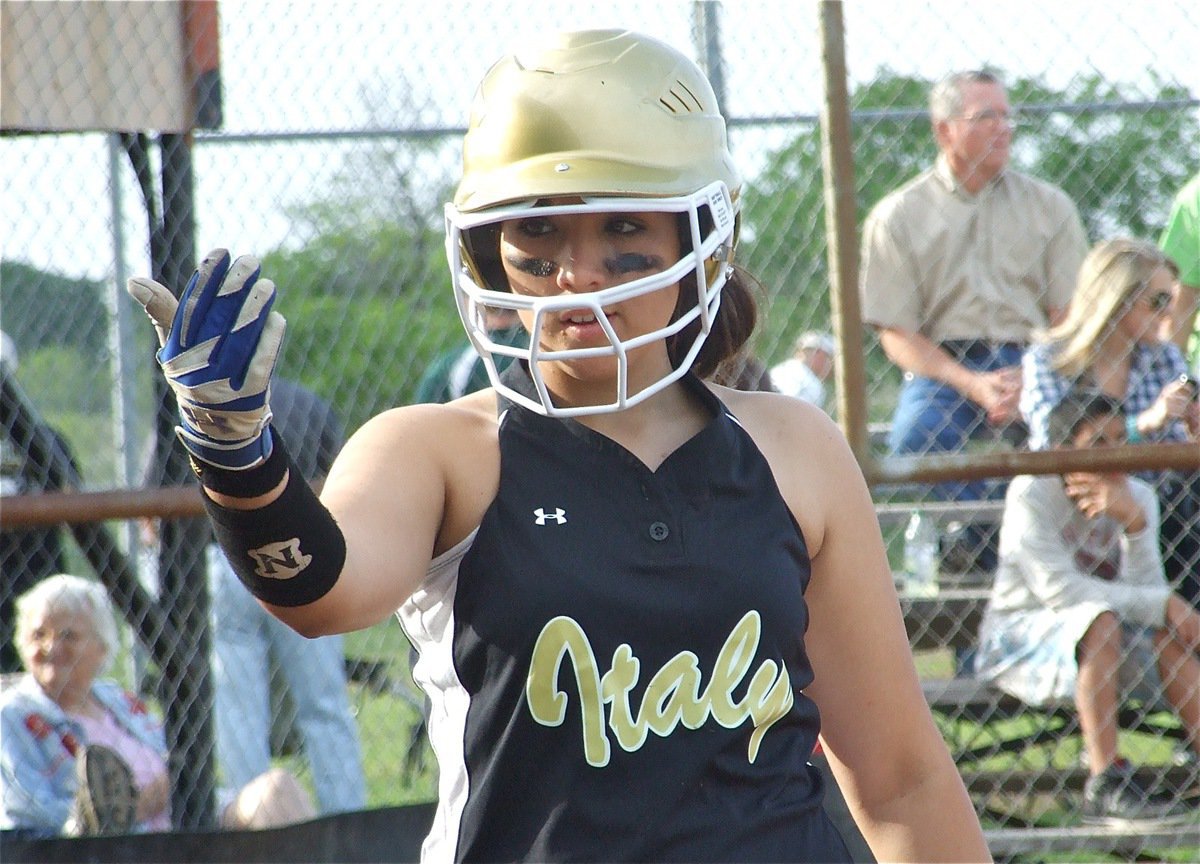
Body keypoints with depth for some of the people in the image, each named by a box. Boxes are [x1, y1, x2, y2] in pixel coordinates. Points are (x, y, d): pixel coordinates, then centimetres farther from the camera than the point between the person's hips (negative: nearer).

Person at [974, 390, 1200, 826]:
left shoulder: (1137, 496, -2)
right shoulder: (1032, 493, -17)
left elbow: (1148, 593, -13)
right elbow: (1058, 589, -26)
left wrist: (1135, 524, -29)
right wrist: (1163, 605, -26)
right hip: (1019, 638, -5)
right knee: (1100, 620, -34)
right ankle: (1105, 784, -37)